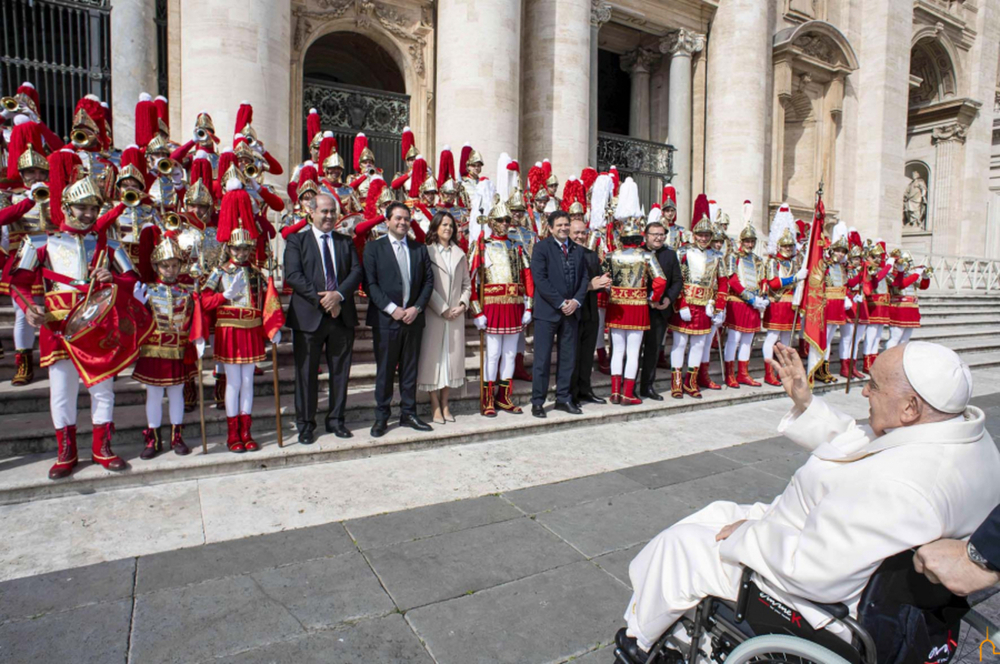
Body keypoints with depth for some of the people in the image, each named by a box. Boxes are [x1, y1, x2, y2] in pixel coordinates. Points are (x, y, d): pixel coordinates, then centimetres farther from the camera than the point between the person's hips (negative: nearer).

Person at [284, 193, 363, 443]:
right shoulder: (296, 241, 4)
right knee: (306, 373, 4)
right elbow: (293, 275, -8)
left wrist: (339, 295, -15)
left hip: (342, 315, 3)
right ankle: (305, 424, 16)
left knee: (340, 371, 9)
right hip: (308, 316, -3)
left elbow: (356, 272, 2)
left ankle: (336, 420, 22)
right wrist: (322, 300, -16)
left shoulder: (346, 242, 14)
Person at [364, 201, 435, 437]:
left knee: (410, 369, 10)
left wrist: (417, 307, -6)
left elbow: (429, 280, 8)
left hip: (413, 318, 3)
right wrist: (392, 309, -15)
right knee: (384, 371, 4)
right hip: (385, 319, -3)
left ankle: (408, 414, 21)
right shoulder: (374, 248, 1)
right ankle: (381, 417, 15)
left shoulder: (420, 248, 11)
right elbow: (370, 283, -6)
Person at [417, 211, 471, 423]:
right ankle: (435, 407, 9)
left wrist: (462, 304, -4)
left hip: (456, 313, 4)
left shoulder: (460, 254, 13)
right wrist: (442, 309, -12)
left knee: (452, 356, 6)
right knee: (433, 356, 0)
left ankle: (445, 405, 17)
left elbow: (466, 284, 13)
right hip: (433, 314, -4)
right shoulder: (427, 252, -2)